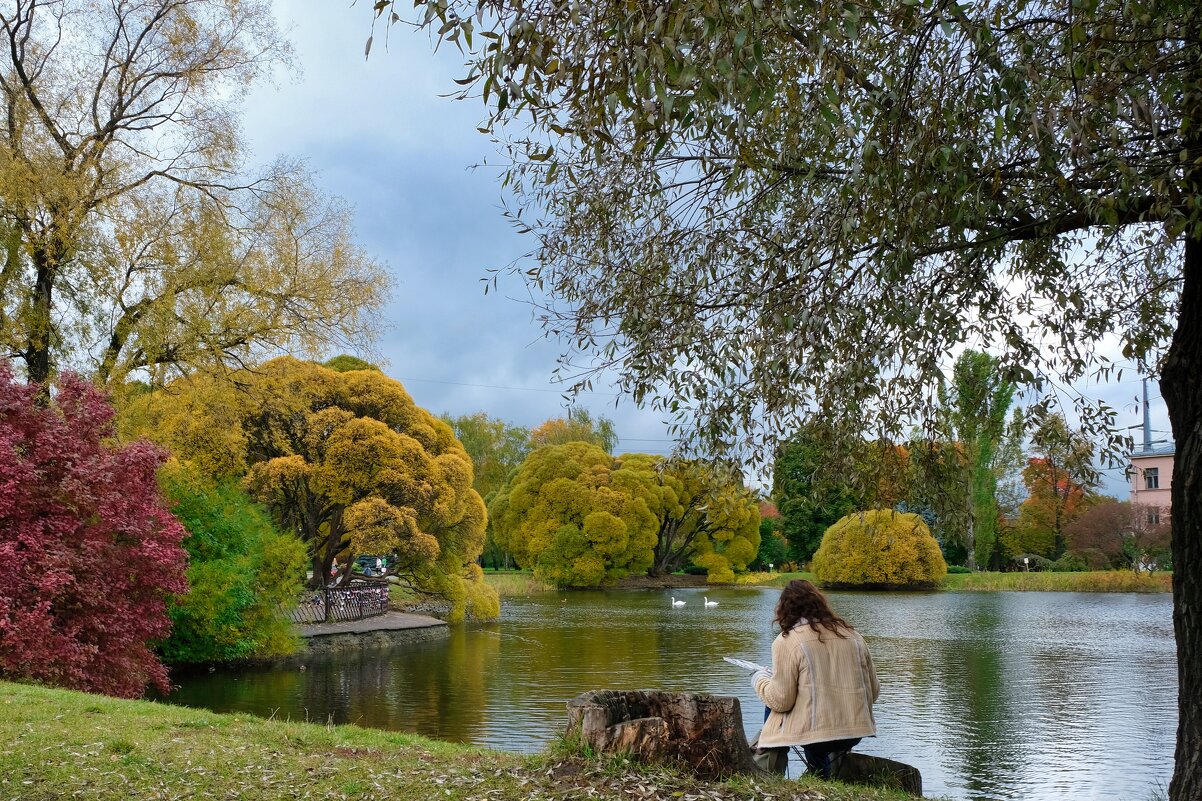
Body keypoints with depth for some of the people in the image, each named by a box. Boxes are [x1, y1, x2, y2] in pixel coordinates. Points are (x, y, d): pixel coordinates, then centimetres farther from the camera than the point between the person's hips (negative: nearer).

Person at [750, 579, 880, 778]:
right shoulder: (853, 635, 10)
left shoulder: (786, 642, -6)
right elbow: (873, 691, 14)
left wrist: (760, 680, 11)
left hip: (814, 732, -6)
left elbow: (780, 701, -9)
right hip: (856, 732, 6)